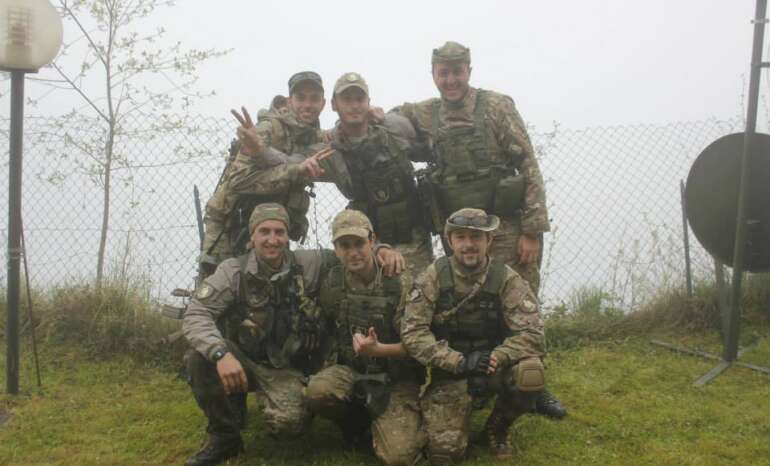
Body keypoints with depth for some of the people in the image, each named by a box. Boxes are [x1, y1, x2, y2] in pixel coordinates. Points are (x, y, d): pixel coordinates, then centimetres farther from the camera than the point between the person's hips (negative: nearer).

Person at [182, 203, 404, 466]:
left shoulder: (309, 265, -7)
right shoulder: (233, 271, -11)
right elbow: (195, 315, -20)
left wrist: (381, 248, -18)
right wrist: (221, 352, -37)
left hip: (288, 369, 0)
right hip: (244, 361, 1)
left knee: (288, 423, -29)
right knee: (200, 354, -29)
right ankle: (223, 436, -7)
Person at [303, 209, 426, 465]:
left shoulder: (400, 283, -15)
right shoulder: (332, 282, -2)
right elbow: (322, 327, 14)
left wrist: (378, 349, -30)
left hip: (396, 378, -3)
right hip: (351, 370, 3)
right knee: (316, 391, -30)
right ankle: (357, 421, 4)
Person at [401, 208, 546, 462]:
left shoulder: (507, 278, -10)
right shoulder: (434, 276, -10)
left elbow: (532, 334, -16)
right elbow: (412, 332, -15)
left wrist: (496, 359, -31)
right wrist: (459, 362, -25)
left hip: (494, 366, 1)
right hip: (450, 372, 0)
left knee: (530, 373, -31)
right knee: (445, 449, -16)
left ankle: (497, 427, 1)